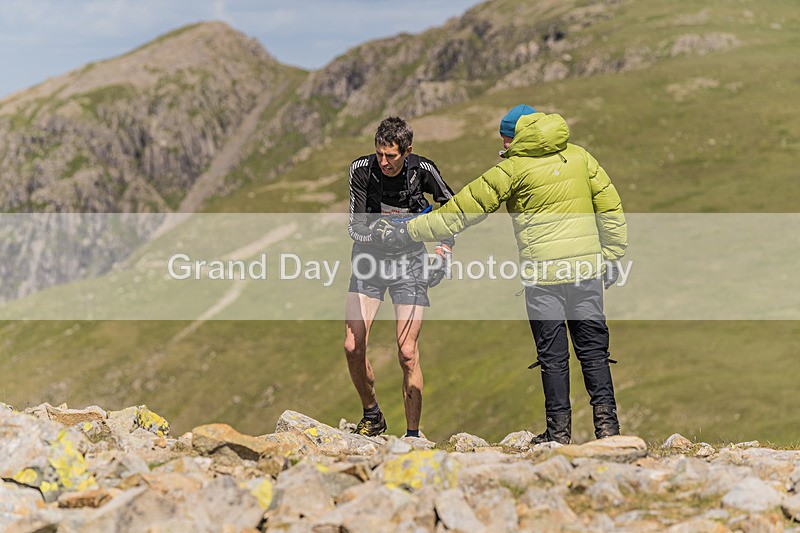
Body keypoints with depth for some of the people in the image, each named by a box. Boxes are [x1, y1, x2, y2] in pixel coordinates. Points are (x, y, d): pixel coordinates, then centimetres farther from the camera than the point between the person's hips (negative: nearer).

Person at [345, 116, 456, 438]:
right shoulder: (361, 169, -15)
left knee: (407, 353, -8)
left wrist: (446, 245, -5)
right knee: (353, 347, -9)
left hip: (409, 262, -1)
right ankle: (371, 417, 15)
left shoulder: (422, 170, -14)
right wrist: (374, 233, -33)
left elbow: (450, 204, 5)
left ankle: (413, 434, 3)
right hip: (369, 258, 1)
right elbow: (354, 226, -12)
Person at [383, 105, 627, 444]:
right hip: (587, 268, 4)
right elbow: (610, 208, 10)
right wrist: (611, 258, 18)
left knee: (553, 355, 3)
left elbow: (462, 209, -1)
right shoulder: (579, 156, 10)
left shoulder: (513, 169, -2)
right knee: (593, 349, 8)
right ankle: (606, 424, 3)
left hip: (544, 273, -4)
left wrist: (409, 232, 5)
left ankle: (558, 430, 7)